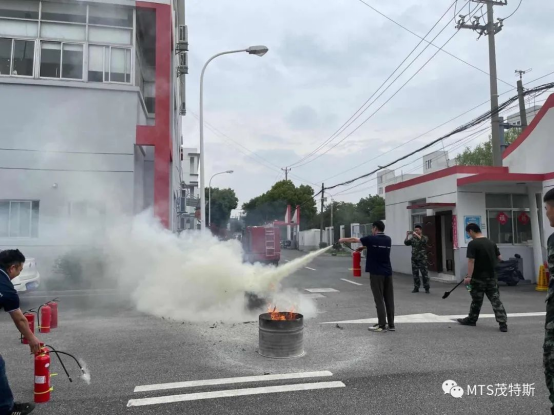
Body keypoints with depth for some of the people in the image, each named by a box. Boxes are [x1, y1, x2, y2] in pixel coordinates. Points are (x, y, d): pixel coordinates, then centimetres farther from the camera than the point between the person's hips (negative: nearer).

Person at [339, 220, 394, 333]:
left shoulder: (372, 239, -8)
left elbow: (354, 240, 7)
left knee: (379, 299, -2)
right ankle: (391, 324, 13)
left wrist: (342, 240, 22)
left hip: (376, 273, -6)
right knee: (389, 299, 8)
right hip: (388, 273, 6)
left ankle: (382, 325, 0)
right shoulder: (388, 239, 8)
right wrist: (364, 247, 33)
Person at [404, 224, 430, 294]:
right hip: (414, 258, 4)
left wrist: (416, 235, -26)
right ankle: (416, 288, 14)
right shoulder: (413, 238, 9)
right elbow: (406, 243, 1)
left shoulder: (424, 237, 1)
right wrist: (407, 235, -11)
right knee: (415, 273, 6)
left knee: (424, 273, -3)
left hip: (422, 258, -4)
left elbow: (424, 240, -22)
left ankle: (427, 288, 5)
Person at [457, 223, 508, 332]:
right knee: (496, 300, 5)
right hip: (492, 277, 5)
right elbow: (499, 258, 12)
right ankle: (503, 323, 0)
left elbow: (471, 261, -19)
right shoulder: (491, 242, 6)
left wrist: (469, 276, -18)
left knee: (476, 301, 9)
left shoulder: (472, 244, -13)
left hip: (478, 278, -5)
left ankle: (472, 320, 25)